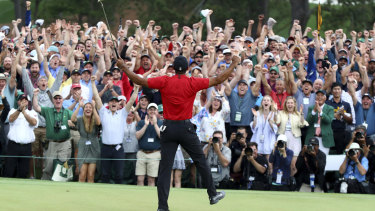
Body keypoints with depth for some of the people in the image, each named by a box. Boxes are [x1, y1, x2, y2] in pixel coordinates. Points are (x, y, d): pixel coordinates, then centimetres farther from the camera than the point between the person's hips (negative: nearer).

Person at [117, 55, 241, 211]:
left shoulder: (164, 82, -4)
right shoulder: (193, 83, -6)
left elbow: (139, 81, -4)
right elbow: (219, 80, -2)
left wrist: (123, 67, 7)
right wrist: (234, 64, 9)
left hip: (168, 128, 1)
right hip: (185, 127, -1)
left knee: (165, 168, 1)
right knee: (200, 161, 16)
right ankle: (213, 195, 24)